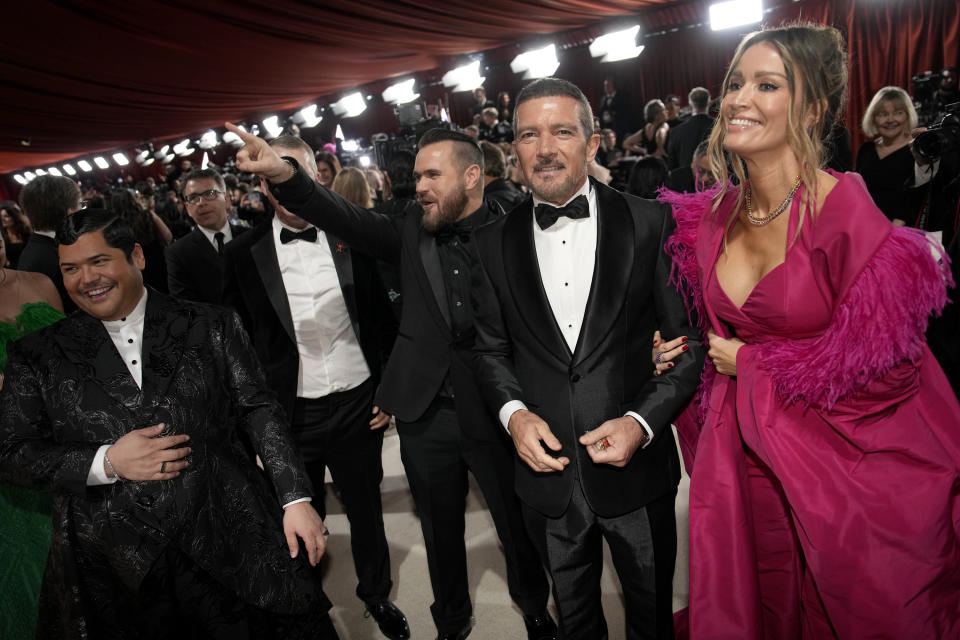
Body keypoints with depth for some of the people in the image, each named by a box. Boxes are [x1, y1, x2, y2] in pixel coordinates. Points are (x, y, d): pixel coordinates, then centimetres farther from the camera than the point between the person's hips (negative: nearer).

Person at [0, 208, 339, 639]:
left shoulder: (211, 327, 2)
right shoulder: (39, 356, 5)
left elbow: (258, 410, 0)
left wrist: (296, 499, -8)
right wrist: (107, 462, -13)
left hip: (230, 543, 0)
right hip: (115, 569, 1)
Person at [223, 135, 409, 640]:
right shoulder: (243, 254, -4)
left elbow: (381, 319, 3)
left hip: (358, 403, 1)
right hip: (290, 413, 0)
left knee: (366, 508, 17)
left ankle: (377, 594, 43)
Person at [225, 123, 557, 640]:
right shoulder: (411, 231, 1)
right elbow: (349, 220, -13)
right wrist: (286, 176, -27)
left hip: (495, 412, -3)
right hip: (426, 413, 3)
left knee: (518, 525, 16)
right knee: (440, 530, 21)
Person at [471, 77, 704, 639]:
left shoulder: (651, 223, -8)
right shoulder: (496, 241, -1)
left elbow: (689, 339, -6)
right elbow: (490, 347, 7)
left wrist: (643, 421, -17)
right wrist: (513, 412, -11)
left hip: (635, 464, -1)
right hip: (546, 469, 2)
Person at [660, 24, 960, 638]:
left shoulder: (846, 213, -22)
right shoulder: (712, 214, -4)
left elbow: (881, 369, -20)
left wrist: (751, 364, -14)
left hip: (852, 466, -5)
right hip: (749, 457, 5)